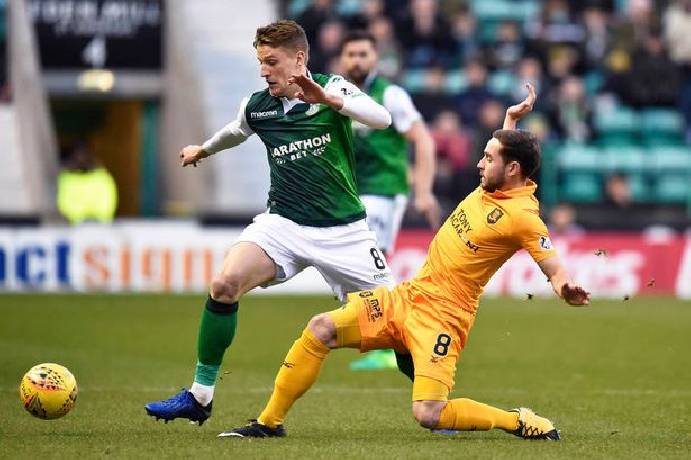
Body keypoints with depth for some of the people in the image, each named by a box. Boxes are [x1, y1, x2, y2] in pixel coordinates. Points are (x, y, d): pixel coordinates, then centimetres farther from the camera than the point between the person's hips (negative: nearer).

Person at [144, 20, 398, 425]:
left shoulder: (332, 88, -7)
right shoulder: (257, 107, 4)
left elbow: (382, 119, -24)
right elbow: (236, 131, 29)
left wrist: (327, 99, -36)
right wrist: (203, 150, 47)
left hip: (343, 231, -2)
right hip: (284, 223, 2)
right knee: (225, 283, -22)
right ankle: (200, 397, -13)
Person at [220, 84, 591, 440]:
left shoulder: (523, 217, -16)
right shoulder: (491, 186, 7)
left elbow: (555, 270, -19)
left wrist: (567, 290, -38)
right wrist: (510, 120, 23)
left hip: (442, 316, -8)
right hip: (407, 295, 8)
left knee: (428, 415, -22)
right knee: (320, 329, -3)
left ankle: (519, 422, -1)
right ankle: (269, 422, 7)